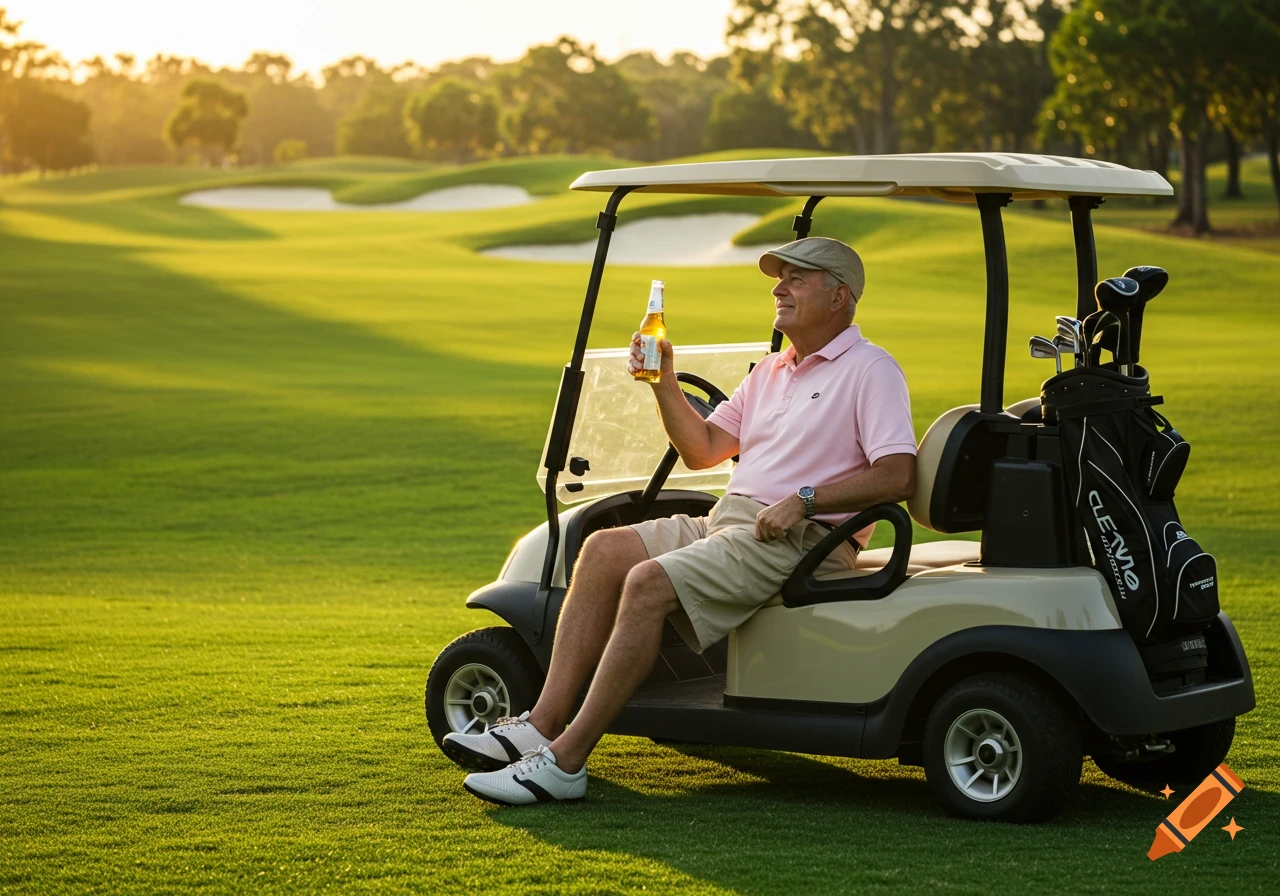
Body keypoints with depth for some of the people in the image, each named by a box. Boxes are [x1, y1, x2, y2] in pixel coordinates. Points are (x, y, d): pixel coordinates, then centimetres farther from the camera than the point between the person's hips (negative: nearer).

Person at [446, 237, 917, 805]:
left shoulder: (870, 371, -3)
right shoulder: (770, 372, 24)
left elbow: (897, 477, -15)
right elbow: (702, 450, 21)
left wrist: (804, 500, -21)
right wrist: (664, 383, 7)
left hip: (795, 541, -9)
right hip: (726, 522, 9)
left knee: (650, 582, -27)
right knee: (604, 550, -9)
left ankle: (566, 761, -28)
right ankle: (541, 726, -17)